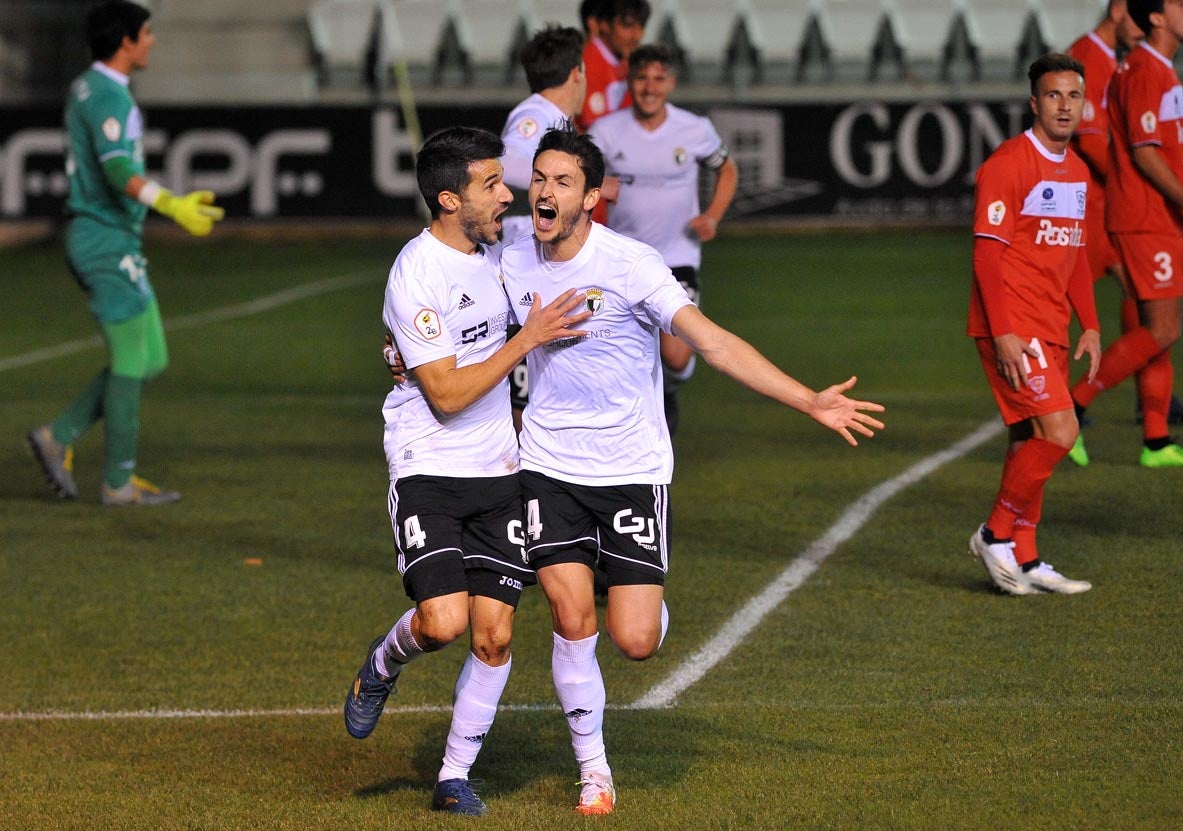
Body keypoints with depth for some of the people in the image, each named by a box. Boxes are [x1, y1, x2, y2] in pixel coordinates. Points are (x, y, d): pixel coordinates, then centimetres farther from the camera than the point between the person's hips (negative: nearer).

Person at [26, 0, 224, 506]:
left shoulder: (85, 89, 15)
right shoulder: (108, 95, -16)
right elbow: (118, 169, -32)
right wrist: (171, 205, -46)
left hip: (91, 237, 10)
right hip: (109, 241, -10)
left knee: (149, 361, 11)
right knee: (131, 364, -3)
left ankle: (58, 439, 10)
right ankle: (119, 483, 4)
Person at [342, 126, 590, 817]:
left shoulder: (488, 252, 8)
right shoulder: (418, 275, -17)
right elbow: (447, 395, -19)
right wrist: (528, 338, -19)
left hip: (497, 472, 7)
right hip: (430, 473, -7)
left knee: (494, 632, 0)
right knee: (443, 621, -21)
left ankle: (456, 777, 13)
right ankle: (383, 666, 13)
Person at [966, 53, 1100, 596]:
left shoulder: (1077, 172, 15)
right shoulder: (1007, 164, -12)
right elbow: (987, 253, -15)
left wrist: (1090, 326, 16)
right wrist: (1003, 333, -20)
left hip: (1051, 331, 8)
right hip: (1013, 330, -8)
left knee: (1030, 442, 11)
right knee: (1058, 431, -16)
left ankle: (1022, 560, 16)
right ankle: (997, 534, -3)